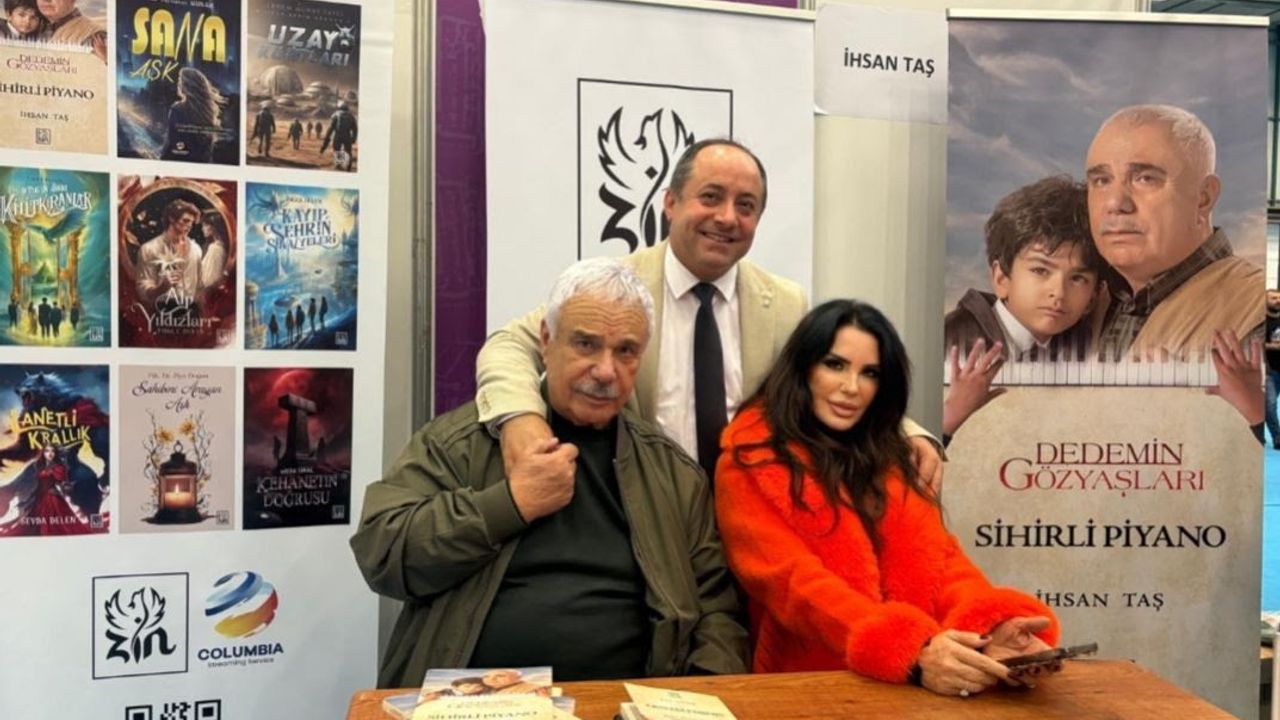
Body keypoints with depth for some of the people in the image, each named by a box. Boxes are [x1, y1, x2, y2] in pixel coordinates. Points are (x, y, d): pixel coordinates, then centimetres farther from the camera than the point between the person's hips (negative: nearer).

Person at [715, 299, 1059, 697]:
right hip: (811, 684, -4)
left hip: (921, 681, 5)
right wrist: (911, 653, -28)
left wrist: (990, 627, -16)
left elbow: (937, 556, 4)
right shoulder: (751, 464, -3)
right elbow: (794, 583, -14)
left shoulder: (887, 459, 15)